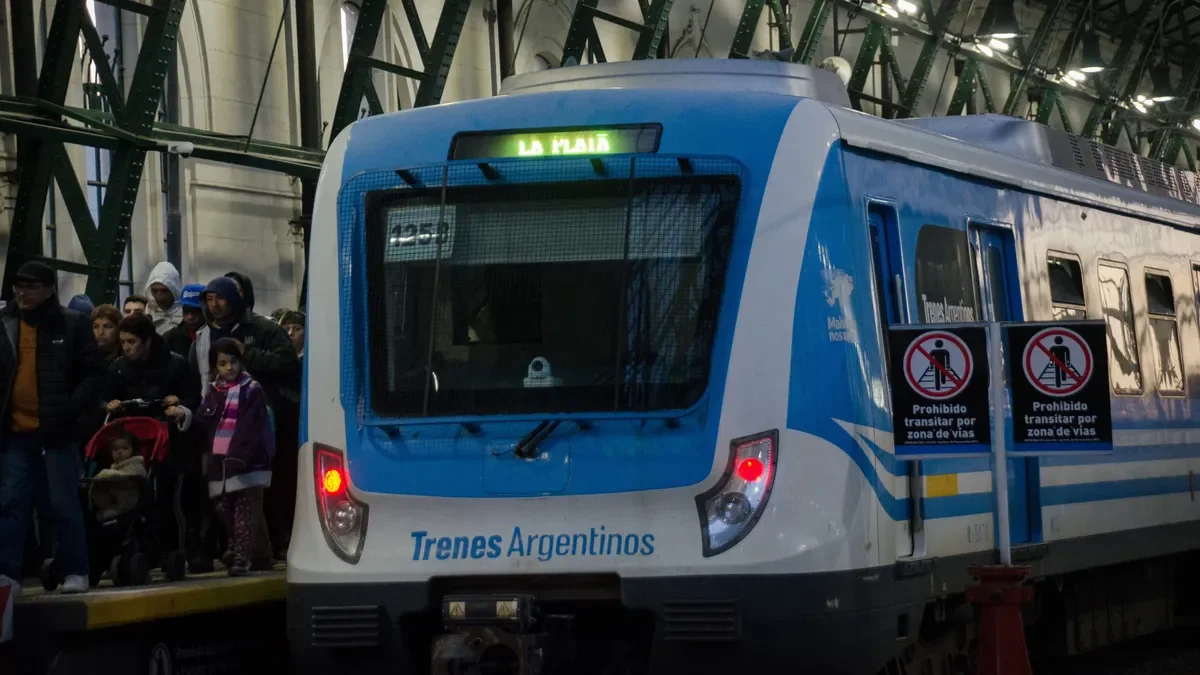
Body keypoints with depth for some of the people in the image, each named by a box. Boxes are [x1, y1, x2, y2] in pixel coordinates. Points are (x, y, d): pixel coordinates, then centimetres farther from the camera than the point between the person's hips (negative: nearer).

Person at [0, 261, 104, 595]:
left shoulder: (72, 324, -1)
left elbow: (94, 372, -1)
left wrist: (72, 410, -12)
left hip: (55, 431, -4)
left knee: (64, 504, 1)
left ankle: (76, 572, 9)